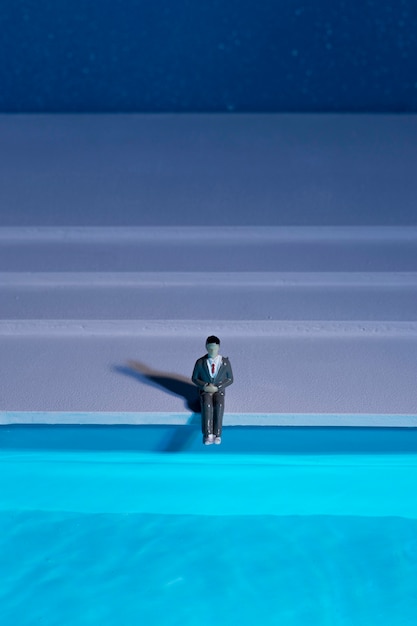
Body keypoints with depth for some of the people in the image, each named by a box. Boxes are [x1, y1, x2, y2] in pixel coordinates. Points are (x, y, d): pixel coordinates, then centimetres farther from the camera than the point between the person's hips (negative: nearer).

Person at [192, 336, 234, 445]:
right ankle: (208, 434, -33)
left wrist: (217, 387, -12)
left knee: (219, 405, -32)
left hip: (219, 391, 0)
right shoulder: (200, 362, -4)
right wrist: (205, 386, -15)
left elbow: (230, 379, 3)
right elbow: (194, 378, 4)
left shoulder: (225, 362, -3)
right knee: (207, 405, -32)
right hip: (205, 390, 0)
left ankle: (217, 434, -30)